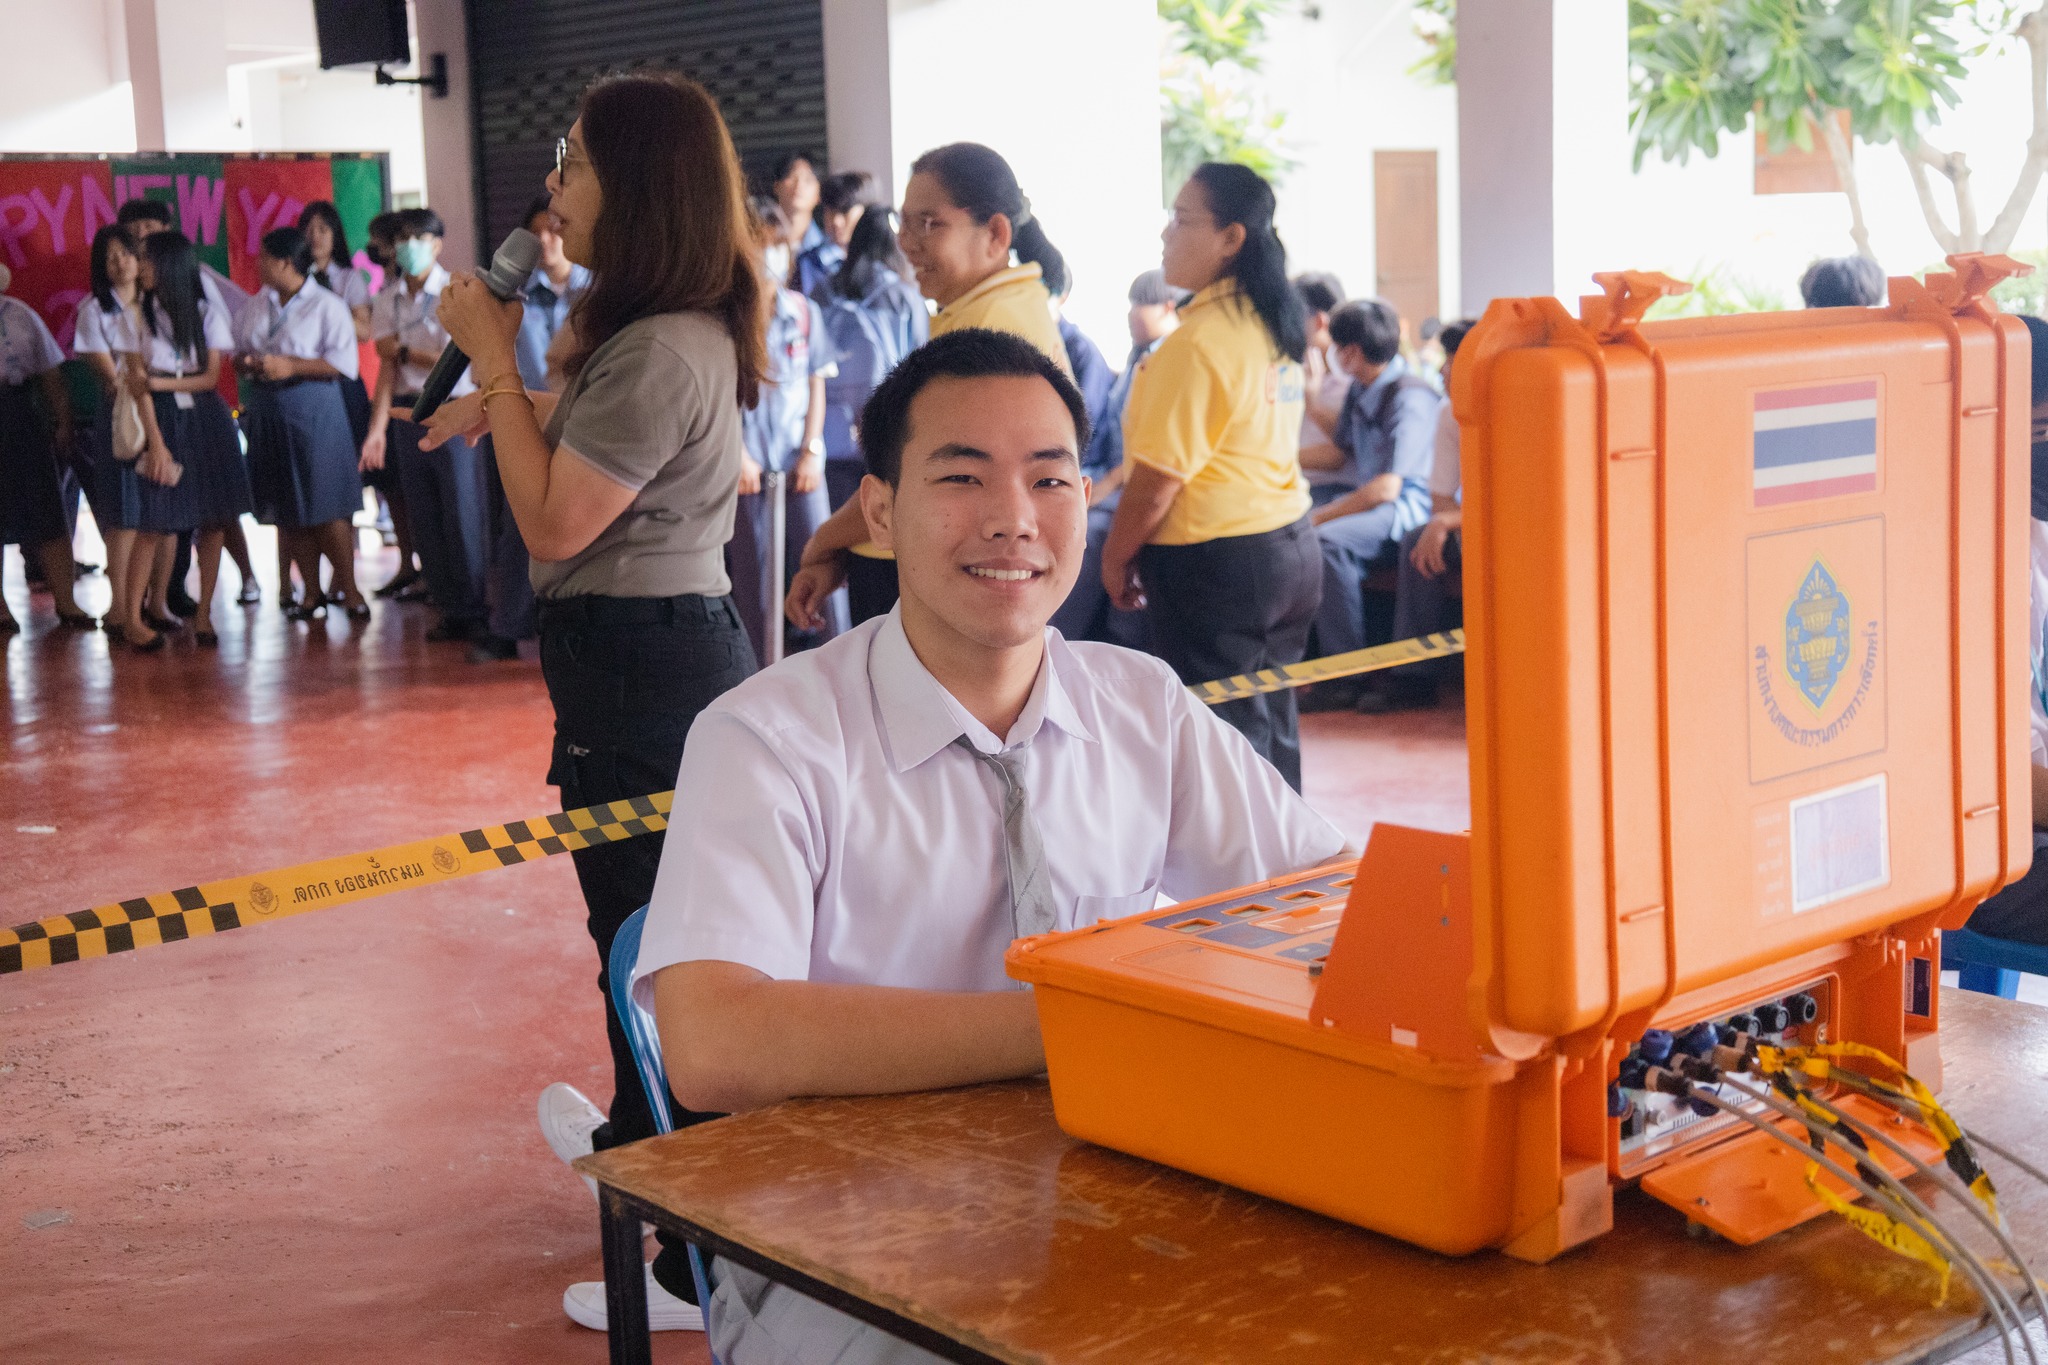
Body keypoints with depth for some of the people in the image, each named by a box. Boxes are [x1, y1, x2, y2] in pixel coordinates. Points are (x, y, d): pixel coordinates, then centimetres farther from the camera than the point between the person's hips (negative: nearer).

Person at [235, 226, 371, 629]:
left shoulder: (327, 305, -6)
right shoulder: (257, 305, 13)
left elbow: (344, 364, -13)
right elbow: (239, 350, 23)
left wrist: (291, 366, -18)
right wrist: (245, 362, -1)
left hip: (314, 410, -6)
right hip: (267, 410, 6)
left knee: (327, 505, -6)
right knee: (287, 508, 7)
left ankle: (348, 588, 5)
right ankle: (312, 591, 16)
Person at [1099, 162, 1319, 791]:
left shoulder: (1197, 343, -18)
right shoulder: (1272, 326, 9)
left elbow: (1159, 475, -18)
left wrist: (1116, 555, -4)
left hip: (1214, 556, -9)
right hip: (1289, 542, 9)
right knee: (1272, 726, 16)